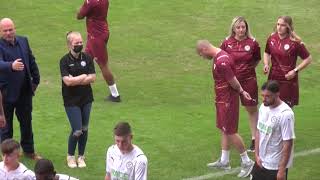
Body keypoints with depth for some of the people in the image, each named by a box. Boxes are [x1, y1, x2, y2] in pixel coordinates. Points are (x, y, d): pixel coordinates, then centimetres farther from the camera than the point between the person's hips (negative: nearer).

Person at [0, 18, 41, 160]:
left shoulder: (23, 41, 3)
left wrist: (36, 80, 12)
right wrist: (12, 66, -54)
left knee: (27, 122, 18)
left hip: (25, 91, 6)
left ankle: (29, 150, 33)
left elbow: (32, 61, 12)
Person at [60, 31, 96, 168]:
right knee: (77, 130, -8)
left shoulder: (87, 58, 1)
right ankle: (70, 156, 15)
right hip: (71, 101, -4)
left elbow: (93, 78, -6)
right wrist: (84, 76, -11)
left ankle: (81, 156, 24)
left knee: (84, 129, 8)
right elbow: (67, 81, -19)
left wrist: (75, 80, -13)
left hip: (86, 99, 4)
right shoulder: (65, 61, -10)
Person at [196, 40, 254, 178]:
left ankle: (247, 162, 7)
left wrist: (240, 91, -2)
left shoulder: (222, 61, -26)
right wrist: (242, 91, 9)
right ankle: (224, 161, 26)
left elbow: (233, 81, -20)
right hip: (222, 99, 10)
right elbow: (233, 79, 11)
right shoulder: (218, 57, 8)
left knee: (230, 131, -3)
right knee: (224, 130, 16)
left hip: (227, 101, -10)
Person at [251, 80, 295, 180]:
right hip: (261, 161, 7)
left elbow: (288, 144, -21)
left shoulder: (285, 114, -22)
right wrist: (257, 155, 5)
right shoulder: (263, 107, 1)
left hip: (276, 166, -7)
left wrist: (282, 169, -20)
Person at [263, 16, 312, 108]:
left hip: (288, 80, -4)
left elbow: (308, 59, -8)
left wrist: (295, 71, -15)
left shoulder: (295, 42, -15)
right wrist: (266, 64, -2)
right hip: (273, 79, 4)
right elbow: (267, 53, 17)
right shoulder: (272, 38, -1)